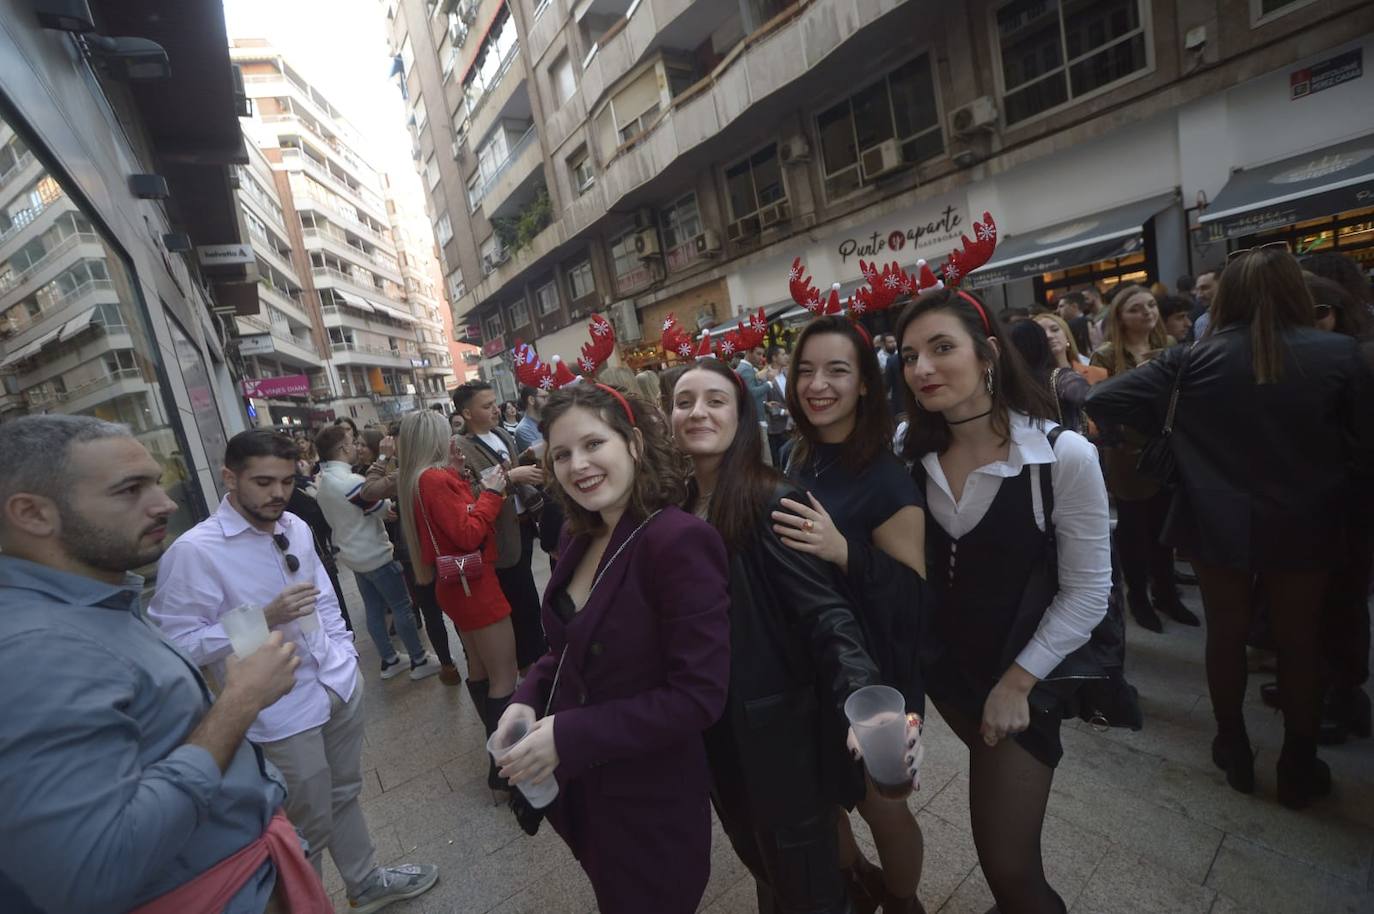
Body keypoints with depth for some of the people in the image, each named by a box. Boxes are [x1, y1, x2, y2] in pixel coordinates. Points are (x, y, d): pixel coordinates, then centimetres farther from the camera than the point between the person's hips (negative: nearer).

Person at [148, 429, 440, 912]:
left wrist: (344, 656, 7)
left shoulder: (296, 527, 1)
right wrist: (265, 618, -26)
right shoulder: (193, 551, -18)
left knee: (345, 795, 25)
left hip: (339, 685, 6)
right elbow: (179, 645, -17)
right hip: (283, 708, -6)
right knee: (310, 823, 13)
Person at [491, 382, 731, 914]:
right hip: (580, 787, 7)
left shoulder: (680, 539, -27)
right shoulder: (579, 539, -1)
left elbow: (699, 697, -26)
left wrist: (567, 736, -25)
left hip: (650, 802, -7)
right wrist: (527, 699, -9)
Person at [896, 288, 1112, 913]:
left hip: (1021, 674, -4)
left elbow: (1087, 591, -15)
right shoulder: (917, 458, -7)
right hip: (944, 665, 4)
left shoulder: (1064, 455, -20)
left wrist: (1016, 683, -13)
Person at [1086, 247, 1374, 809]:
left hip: (1220, 525, 0)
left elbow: (1102, 402, -15)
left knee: (1226, 634, 16)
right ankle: (1299, 768, 31)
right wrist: (1305, 454, 17)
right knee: (1299, 643, 16)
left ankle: (1234, 751, 33)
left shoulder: (1196, 358, -10)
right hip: (1303, 525, 1)